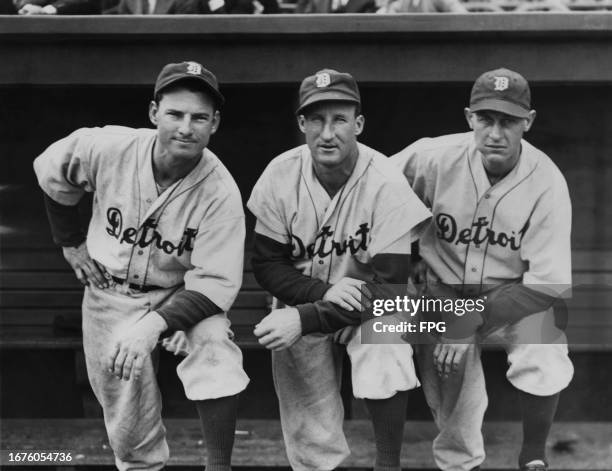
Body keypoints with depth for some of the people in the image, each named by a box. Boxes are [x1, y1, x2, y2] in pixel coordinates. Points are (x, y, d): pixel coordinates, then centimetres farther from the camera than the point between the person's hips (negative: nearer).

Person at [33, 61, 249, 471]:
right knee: (130, 431, 6)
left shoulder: (220, 191, -24)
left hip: (181, 295, -2)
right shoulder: (107, 149, -19)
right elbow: (51, 171, 2)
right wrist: (71, 242, 5)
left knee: (214, 343, -33)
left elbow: (215, 283, -26)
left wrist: (156, 324, -38)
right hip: (109, 295, 2)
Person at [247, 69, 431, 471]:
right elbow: (266, 265, -6)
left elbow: (389, 285, -22)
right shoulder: (280, 177, -12)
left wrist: (305, 319, -31)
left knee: (386, 352, -33)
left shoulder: (386, 185, -21)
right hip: (305, 300, 2)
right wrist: (324, 291, -25)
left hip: (368, 308, -2)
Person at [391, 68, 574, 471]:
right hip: (444, 293, 1)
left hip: (516, 295, -1)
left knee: (543, 371, -26)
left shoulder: (547, 183, -20)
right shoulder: (435, 158, -18)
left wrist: (474, 322, -29)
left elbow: (550, 283, -22)